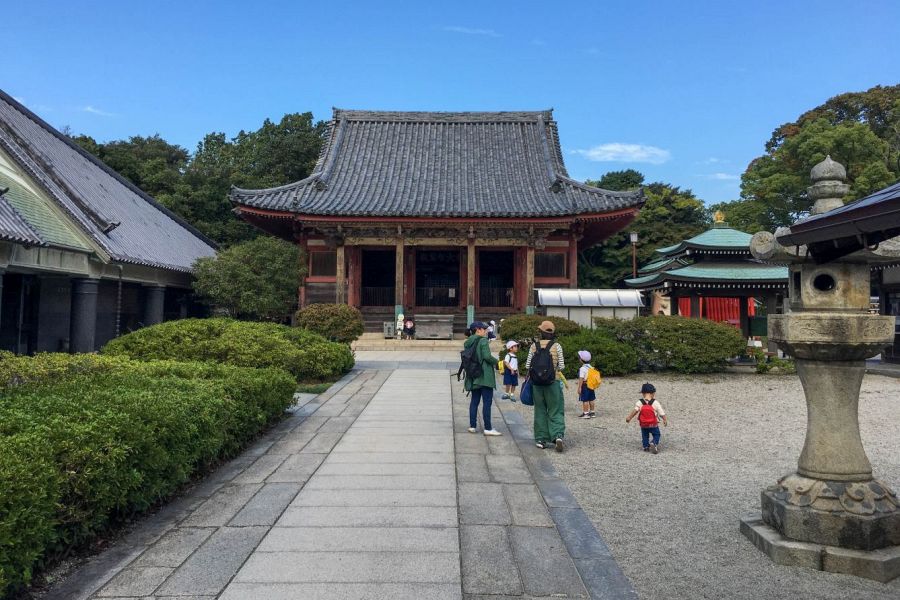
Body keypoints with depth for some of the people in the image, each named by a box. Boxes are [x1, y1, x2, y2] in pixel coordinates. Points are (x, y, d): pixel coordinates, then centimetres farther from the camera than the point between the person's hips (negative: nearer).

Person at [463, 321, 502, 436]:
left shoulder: (467, 342, 10)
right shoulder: (483, 340, -12)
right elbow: (487, 356, -20)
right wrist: (497, 362, -6)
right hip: (485, 375, -7)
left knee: (474, 400, 14)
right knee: (487, 401, -3)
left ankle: (472, 426, 17)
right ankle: (488, 428, -2)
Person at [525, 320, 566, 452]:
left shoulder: (534, 346, -1)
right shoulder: (556, 346, -5)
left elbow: (527, 365, -1)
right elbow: (561, 366, -4)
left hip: (537, 382, 2)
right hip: (553, 382, -2)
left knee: (540, 411, 11)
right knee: (555, 411, 5)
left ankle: (541, 439, 13)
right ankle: (558, 435, -13)